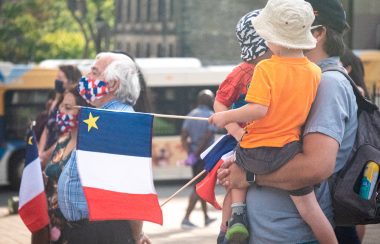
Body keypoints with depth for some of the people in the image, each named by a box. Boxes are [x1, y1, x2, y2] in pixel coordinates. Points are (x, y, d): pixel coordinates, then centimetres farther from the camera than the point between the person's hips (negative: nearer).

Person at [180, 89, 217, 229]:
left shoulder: (191, 114, 9)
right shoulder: (211, 116, -10)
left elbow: (183, 137, 0)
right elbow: (207, 138, -19)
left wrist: (190, 153, -4)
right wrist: (196, 154, -15)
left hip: (194, 154, 7)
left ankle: (206, 217, 27)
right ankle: (186, 218, -12)